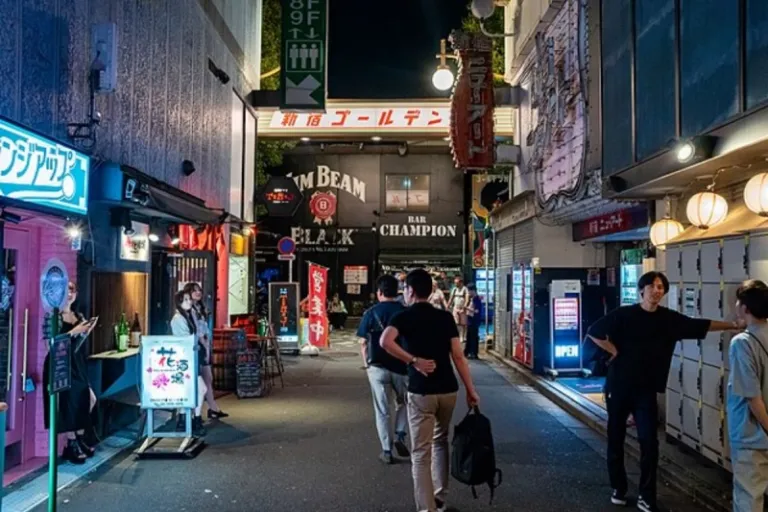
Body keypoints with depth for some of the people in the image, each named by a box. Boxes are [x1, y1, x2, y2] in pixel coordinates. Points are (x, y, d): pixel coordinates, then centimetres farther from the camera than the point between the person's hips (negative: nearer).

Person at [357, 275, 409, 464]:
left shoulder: (371, 313, -4)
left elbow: (363, 342, -1)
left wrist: (367, 363, 12)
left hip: (378, 367, -1)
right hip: (402, 366, 1)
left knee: (382, 410, 10)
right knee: (403, 403, 24)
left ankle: (386, 451, 13)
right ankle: (400, 436, 8)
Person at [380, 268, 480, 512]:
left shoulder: (403, 317, -4)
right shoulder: (445, 317, 5)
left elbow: (385, 341, -24)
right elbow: (458, 356, 1)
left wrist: (414, 360, -15)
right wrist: (471, 390, 4)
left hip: (420, 392, -4)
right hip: (448, 390, 4)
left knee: (421, 452, 3)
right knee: (441, 441, 24)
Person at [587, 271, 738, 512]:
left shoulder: (670, 319, 1)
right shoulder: (623, 314, -8)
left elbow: (702, 325, 6)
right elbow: (593, 332, -4)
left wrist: (734, 325, 5)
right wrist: (614, 351, -8)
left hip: (646, 389, 2)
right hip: (618, 386, -1)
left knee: (649, 442, -3)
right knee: (616, 438, 8)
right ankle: (618, 488, 25)